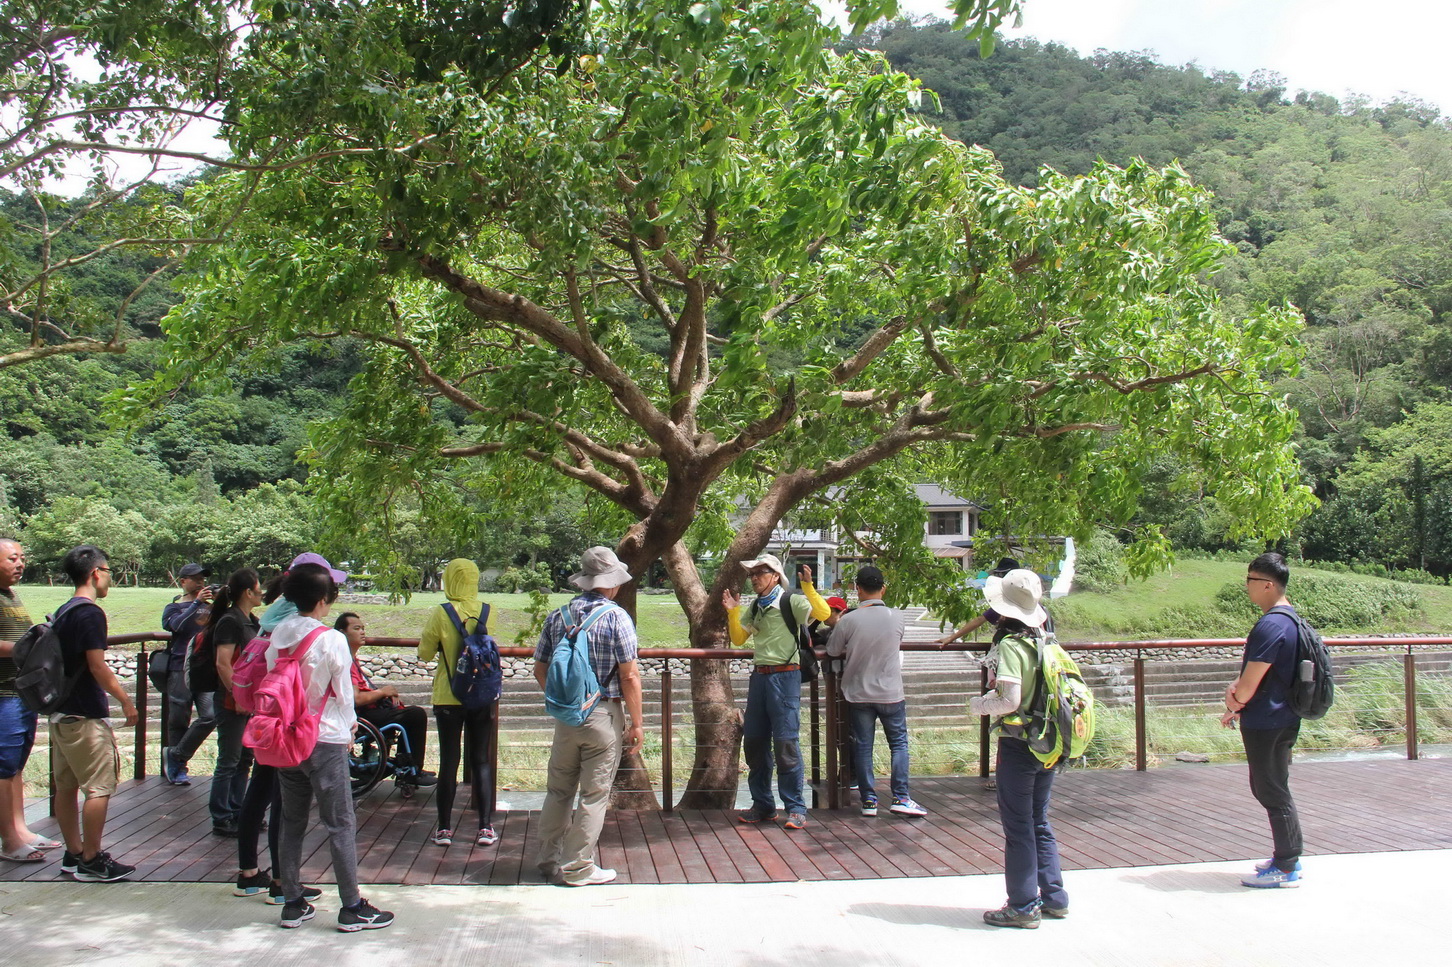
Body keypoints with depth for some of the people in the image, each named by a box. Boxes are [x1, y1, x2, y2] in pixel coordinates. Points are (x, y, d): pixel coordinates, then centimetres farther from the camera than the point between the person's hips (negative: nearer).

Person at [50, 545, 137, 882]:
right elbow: (97, 667, -18)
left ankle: (74, 855, 21)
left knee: (66, 786, 13)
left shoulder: (62, 612, 13)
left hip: (60, 712, 10)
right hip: (85, 715, -10)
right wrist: (125, 700, -11)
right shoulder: (90, 613, -15)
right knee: (99, 787, -4)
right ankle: (91, 861, 0)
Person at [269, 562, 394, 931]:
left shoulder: (278, 635, 0)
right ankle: (352, 907, 7)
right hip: (324, 741, -6)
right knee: (341, 825, 2)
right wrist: (349, 727, 8)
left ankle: (293, 903, 21)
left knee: (291, 822, 14)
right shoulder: (331, 640, -16)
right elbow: (343, 692, -9)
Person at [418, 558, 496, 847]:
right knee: (481, 761, 10)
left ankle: (444, 829, 14)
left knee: (449, 761, 7)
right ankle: (485, 828, 10)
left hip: (448, 696, -2)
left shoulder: (441, 614, -12)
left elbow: (425, 653, -5)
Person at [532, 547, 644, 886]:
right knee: (594, 794, 4)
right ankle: (577, 867, 8)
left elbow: (540, 670, 10)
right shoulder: (616, 617, -10)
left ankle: (549, 861, 24)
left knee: (558, 790, 16)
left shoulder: (557, 616, 5)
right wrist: (637, 722, -6)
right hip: (603, 714, -5)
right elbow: (629, 675, -13)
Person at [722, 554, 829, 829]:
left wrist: (808, 586, -30)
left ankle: (796, 808, 1)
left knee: (786, 743, -8)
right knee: (753, 742, 11)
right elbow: (738, 639, 16)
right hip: (759, 676, 8)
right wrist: (733, 612, 4)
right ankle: (763, 805, 23)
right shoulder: (756, 607, 15)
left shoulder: (792, 601, -7)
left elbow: (823, 613, -21)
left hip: (784, 676, -8)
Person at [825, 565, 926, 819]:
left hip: (858, 693, 0)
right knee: (899, 743, 11)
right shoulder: (898, 617, -8)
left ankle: (869, 800, 10)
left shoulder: (848, 621, -13)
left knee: (862, 746, 8)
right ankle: (900, 798, 3)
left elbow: (833, 651, -1)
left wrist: (835, 624, 15)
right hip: (891, 693, 0)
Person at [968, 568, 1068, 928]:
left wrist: (980, 705, -6)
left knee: (1017, 827, 3)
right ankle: (1053, 898, 25)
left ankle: (1024, 906, 10)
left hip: (1017, 745, -7)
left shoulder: (1010, 645, -17)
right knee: (1039, 822, 18)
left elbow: (1012, 700, -25)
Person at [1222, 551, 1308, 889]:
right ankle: (1287, 857, 28)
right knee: (1269, 789, 18)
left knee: (1273, 792, 0)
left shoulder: (1271, 626, -22)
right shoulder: (1288, 618, 11)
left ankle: (1287, 868, 10)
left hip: (1266, 723, -10)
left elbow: (1248, 686, -21)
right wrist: (1237, 690, 3)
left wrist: (1235, 702, -1)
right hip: (1280, 719, 10)